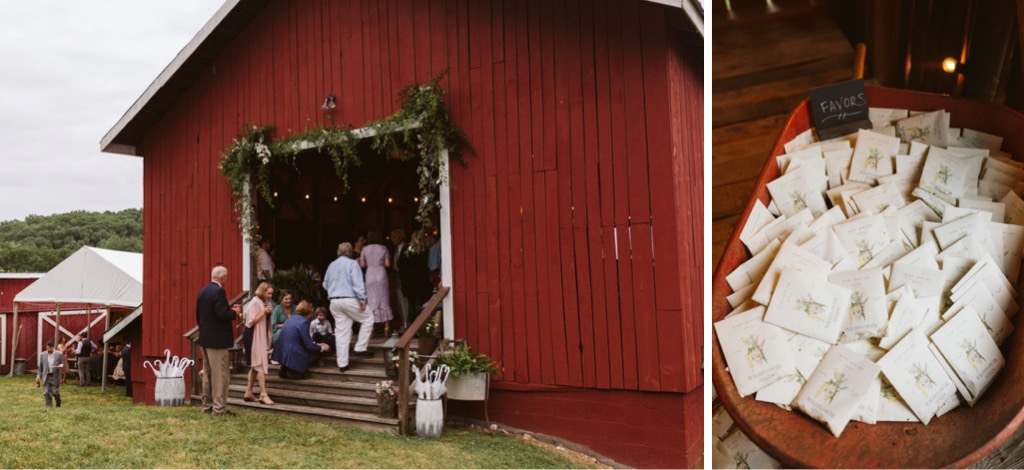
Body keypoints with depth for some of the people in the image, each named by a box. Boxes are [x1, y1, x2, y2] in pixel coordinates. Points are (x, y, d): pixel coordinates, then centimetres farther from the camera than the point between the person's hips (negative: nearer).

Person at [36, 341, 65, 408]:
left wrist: (61, 366, -21)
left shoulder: (59, 354, -2)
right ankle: (48, 406, 4)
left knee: (55, 392, -1)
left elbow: (63, 363, 3)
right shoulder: (43, 355, 6)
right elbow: (40, 367, 11)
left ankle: (58, 405, 23)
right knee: (46, 393, -3)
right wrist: (38, 376, 7)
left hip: (55, 377, -2)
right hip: (46, 377, 2)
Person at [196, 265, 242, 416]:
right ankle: (219, 408, -3)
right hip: (218, 339, -9)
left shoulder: (202, 291, 10)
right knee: (220, 374, -4)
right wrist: (234, 312, -7)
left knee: (207, 373, 16)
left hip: (204, 338, 9)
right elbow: (222, 314, -25)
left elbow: (198, 315, 14)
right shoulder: (218, 291, -17)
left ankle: (207, 405, 23)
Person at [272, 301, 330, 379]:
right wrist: (322, 348, 5)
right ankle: (294, 371, -2)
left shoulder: (290, 318, 13)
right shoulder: (303, 322, -13)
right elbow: (309, 345, -12)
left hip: (282, 353, 8)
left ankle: (286, 369, 11)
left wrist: (316, 344, 29)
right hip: (292, 356, -8)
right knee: (316, 353, 5)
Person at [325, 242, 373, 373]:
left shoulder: (331, 265, 13)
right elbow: (358, 283, -15)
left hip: (334, 302, 6)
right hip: (349, 299, -6)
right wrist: (362, 300, -14)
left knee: (341, 332, 7)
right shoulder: (352, 264, -6)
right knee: (368, 319, 13)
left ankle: (342, 363, 7)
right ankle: (360, 348, 5)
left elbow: (325, 284, 22)